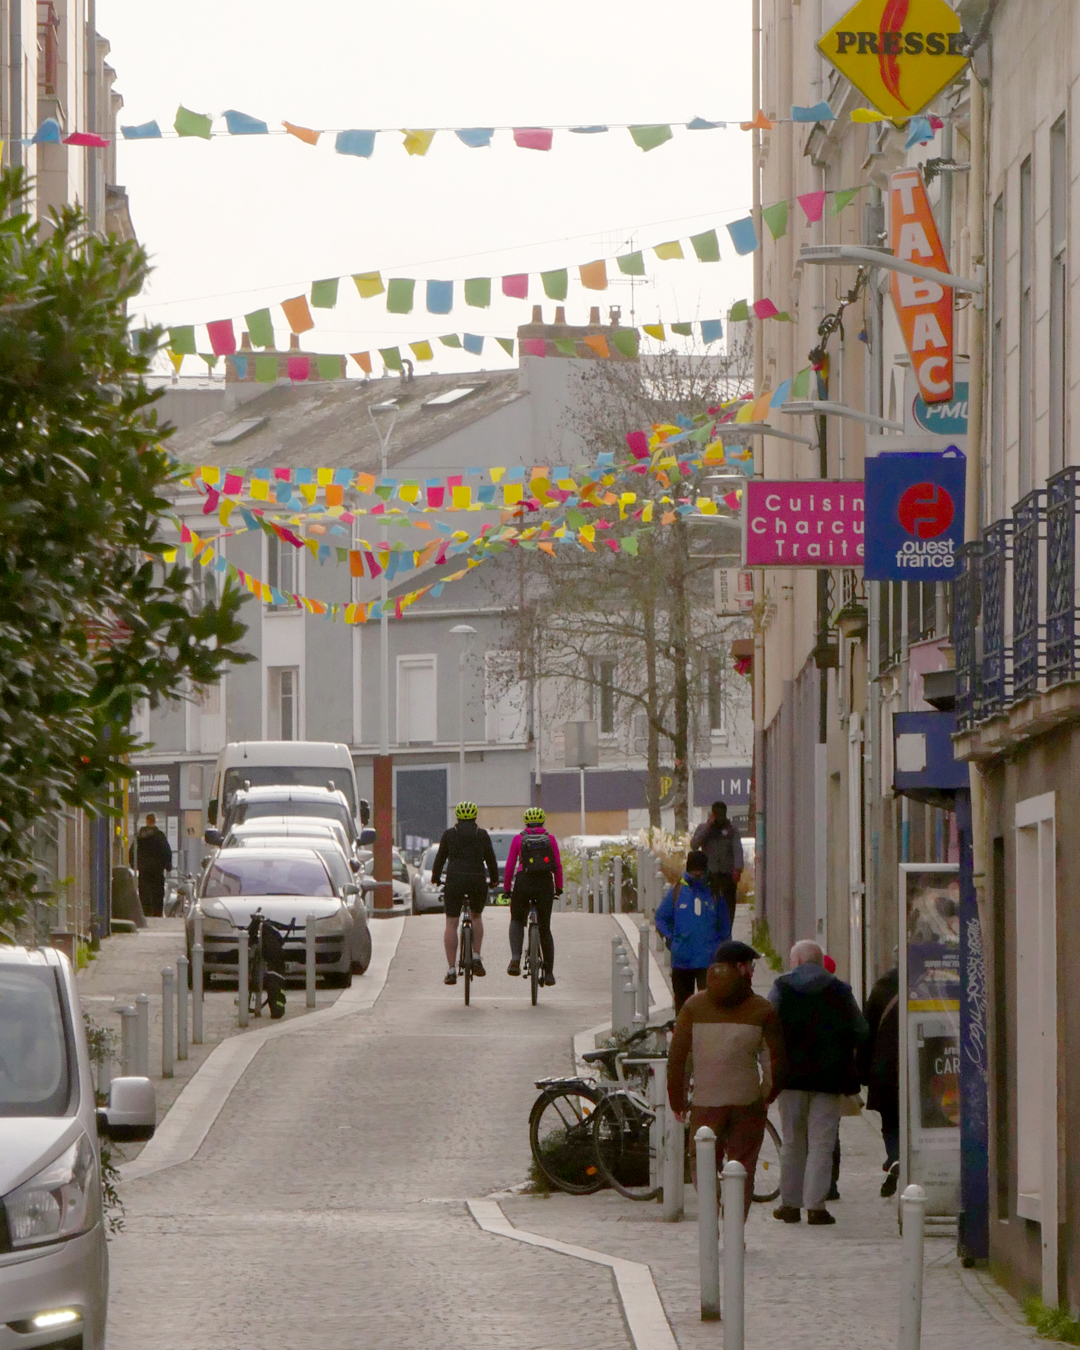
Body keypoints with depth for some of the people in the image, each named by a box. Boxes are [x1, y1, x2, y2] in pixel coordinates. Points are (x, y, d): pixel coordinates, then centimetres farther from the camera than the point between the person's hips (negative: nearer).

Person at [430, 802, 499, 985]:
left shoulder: (449, 834, 7)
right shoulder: (482, 835, 8)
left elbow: (440, 858, 11)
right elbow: (491, 859, 11)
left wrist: (435, 879, 26)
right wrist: (494, 879, 26)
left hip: (454, 881, -1)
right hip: (478, 881, 1)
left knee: (451, 924, 4)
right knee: (477, 917, 26)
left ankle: (451, 970, -2)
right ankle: (476, 957, 12)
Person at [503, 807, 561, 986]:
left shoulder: (518, 839, 6)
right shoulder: (550, 839, 7)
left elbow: (510, 866, 3)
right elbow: (558, 866, 3)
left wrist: (507, 888, 12)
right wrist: (559, 887, 15)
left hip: (523, 883, -1)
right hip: (545, 884, 1)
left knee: (517, 921, 19)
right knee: (545, 929, 12)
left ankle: (515, 958, -6)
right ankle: (549, 972, 12)